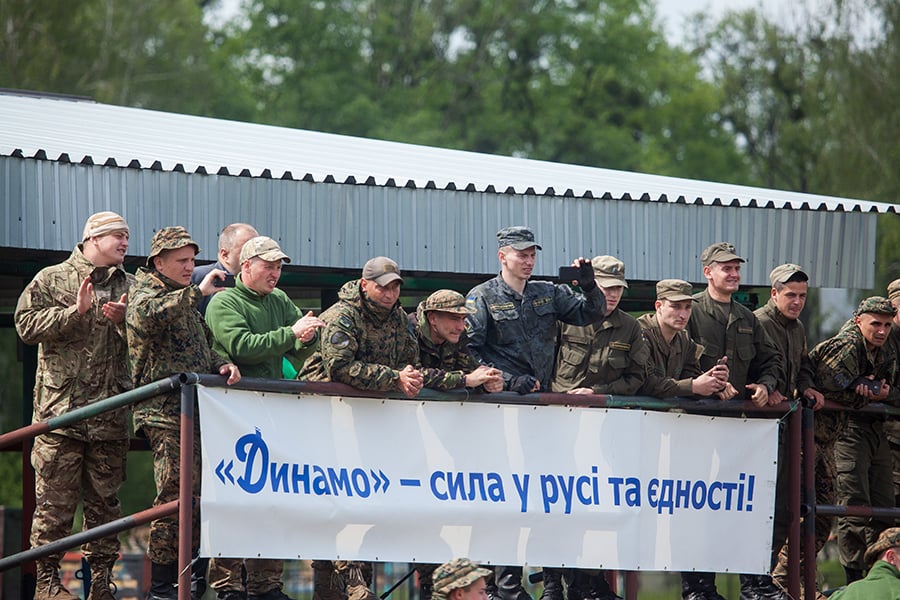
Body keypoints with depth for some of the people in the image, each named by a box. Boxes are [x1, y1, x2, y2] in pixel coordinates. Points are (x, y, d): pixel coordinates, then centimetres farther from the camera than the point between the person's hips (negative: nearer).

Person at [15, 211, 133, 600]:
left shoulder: (129, 287, 15)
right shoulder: (51, 280, 6)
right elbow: (27, 325, -5)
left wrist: (124, 320, -5)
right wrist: (75, 312, -12)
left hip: (110, 415, 4)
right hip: (60, 406, -3)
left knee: (105, 498, 5)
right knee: (54, 499, -5)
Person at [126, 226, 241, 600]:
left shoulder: (185, 301, 24)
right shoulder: (147, 295, -3)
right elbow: (146, 315, -29)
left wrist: (221, 366, 9)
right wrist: (197, 291, -24)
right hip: (165, 412, -9)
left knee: (194, 498, 7)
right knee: (174, 497, -12)